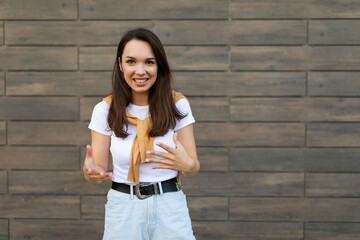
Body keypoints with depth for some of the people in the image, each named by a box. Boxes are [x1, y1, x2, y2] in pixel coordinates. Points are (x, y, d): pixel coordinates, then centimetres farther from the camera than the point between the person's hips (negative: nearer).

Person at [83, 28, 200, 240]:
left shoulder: (178, 104, -7)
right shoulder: (105, 109, -6)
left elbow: (194, 168, -2)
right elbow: (100, 168, -1)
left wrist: (186, 164, -26)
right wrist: (90, 172, -25)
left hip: (170, 207, 0)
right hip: (123, 209, 1)